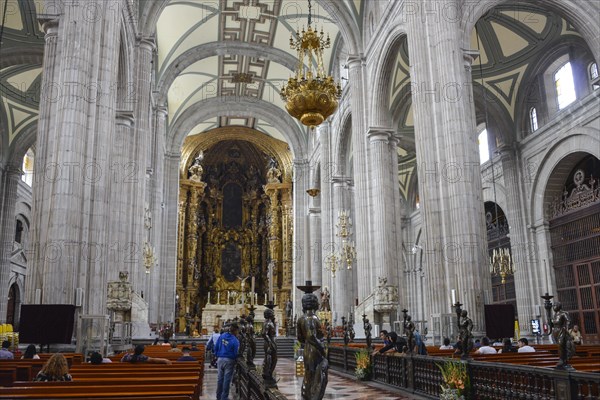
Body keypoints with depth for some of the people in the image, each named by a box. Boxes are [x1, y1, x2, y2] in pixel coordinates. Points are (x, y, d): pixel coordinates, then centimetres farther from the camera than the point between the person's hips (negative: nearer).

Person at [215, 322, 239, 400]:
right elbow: (235, 353, -11)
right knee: (227, 380, 5)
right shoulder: (235, 341, -15)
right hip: (229, 361, -5)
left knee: (220, 378, 16)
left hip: (220, 359, 5)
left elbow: (216, 347, 4)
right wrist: (235, 359, 8)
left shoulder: (221, 336, 0)